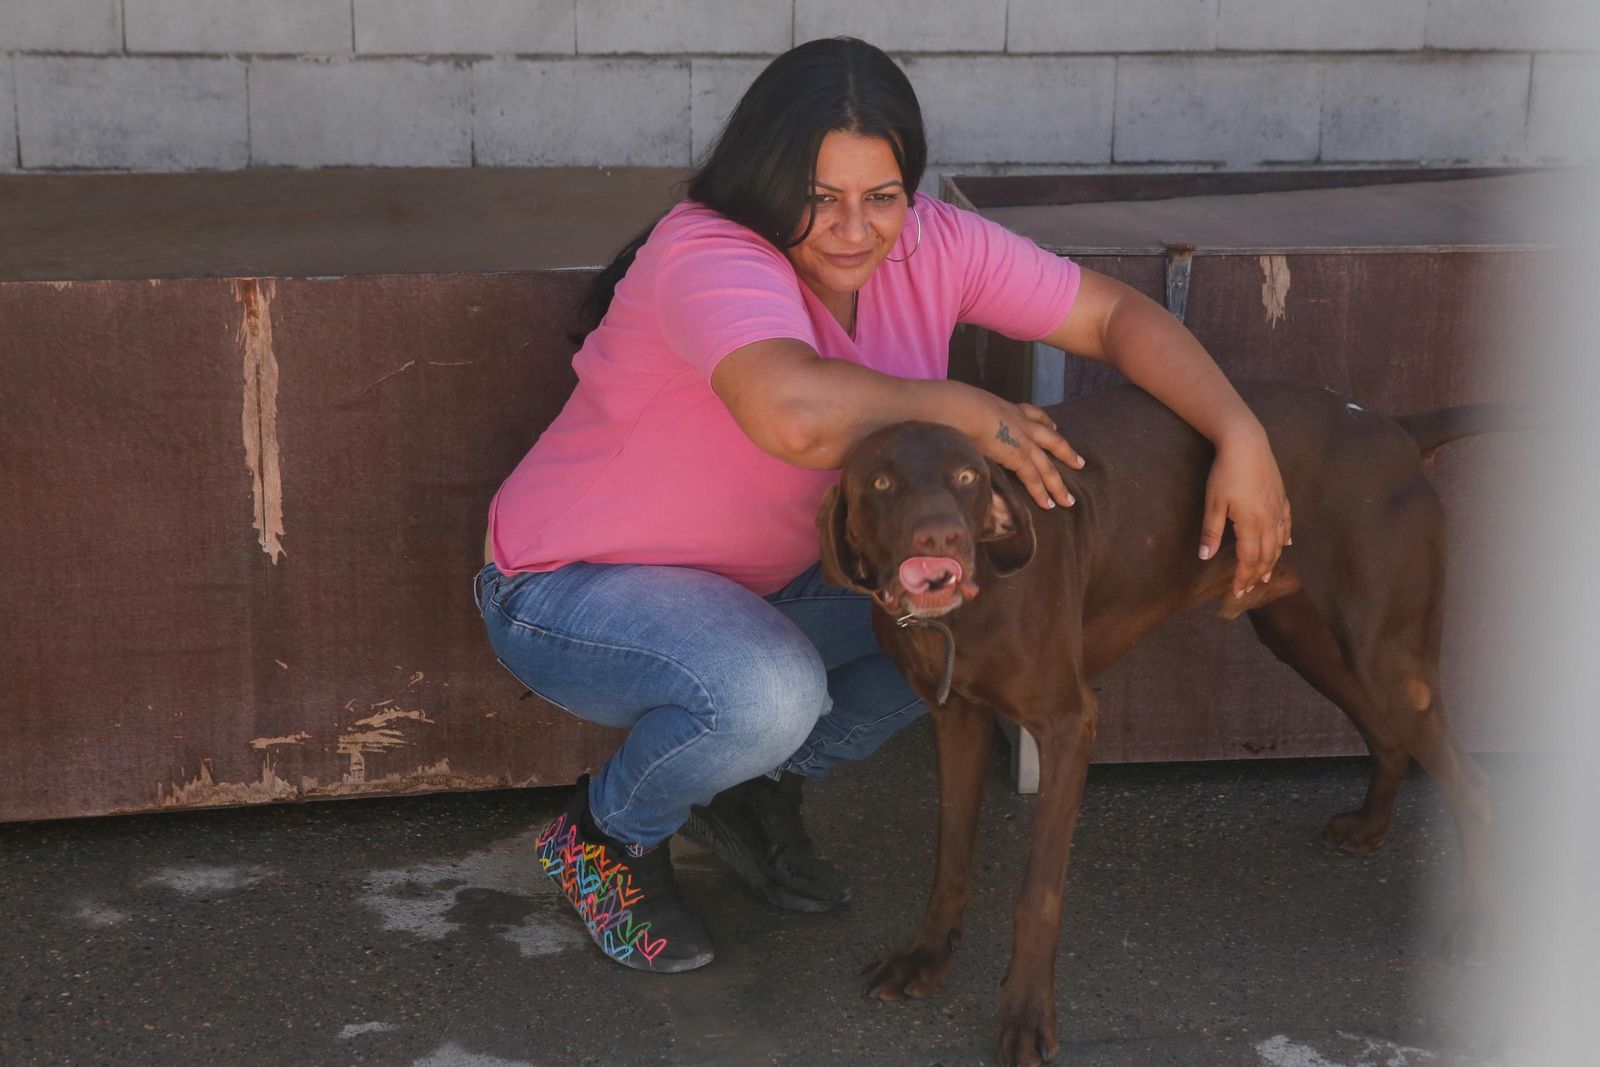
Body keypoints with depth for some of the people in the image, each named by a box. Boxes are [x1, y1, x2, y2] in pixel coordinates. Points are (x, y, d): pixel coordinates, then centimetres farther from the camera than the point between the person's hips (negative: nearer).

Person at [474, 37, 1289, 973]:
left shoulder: (929, 247, -10)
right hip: (570, 589, -7)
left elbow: (1116, 314, -8)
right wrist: (962, 409, -35)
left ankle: (755, 791, 13)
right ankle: (606, 836, -1)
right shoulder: (708, 256, -31)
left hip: (757, 580, 7)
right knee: (769, 692, -36)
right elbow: (797, 414, -51)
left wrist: (1241, 437, -21)